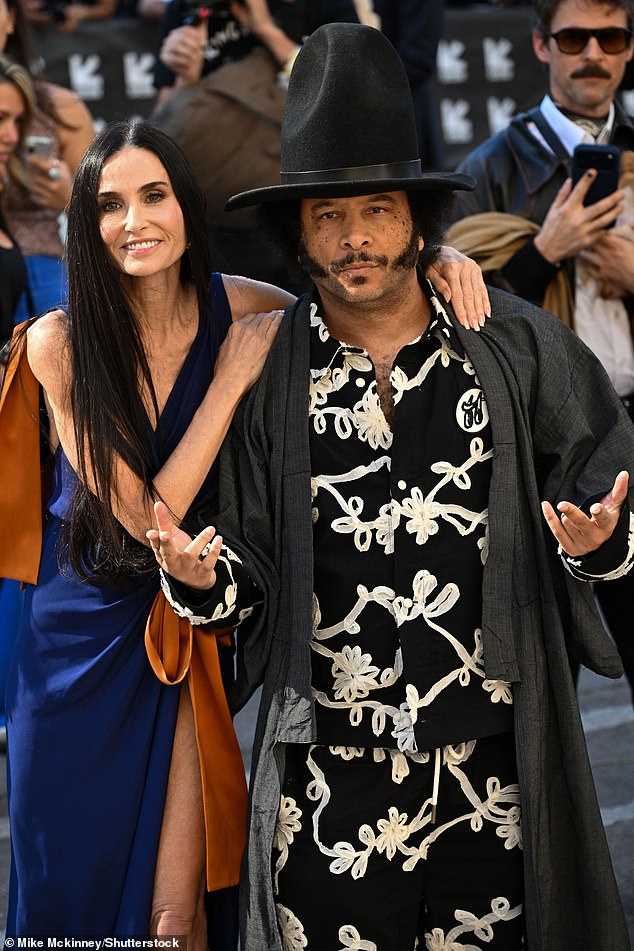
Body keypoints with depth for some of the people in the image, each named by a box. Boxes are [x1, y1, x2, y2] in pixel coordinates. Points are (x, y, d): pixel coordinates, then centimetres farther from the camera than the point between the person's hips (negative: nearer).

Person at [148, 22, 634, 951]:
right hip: (328, 775, 0)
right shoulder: (264, 374, 2)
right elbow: (252, 575, 6)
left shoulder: (518, 345, 0)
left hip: (496, 767, 0)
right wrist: (204, 577, -15)